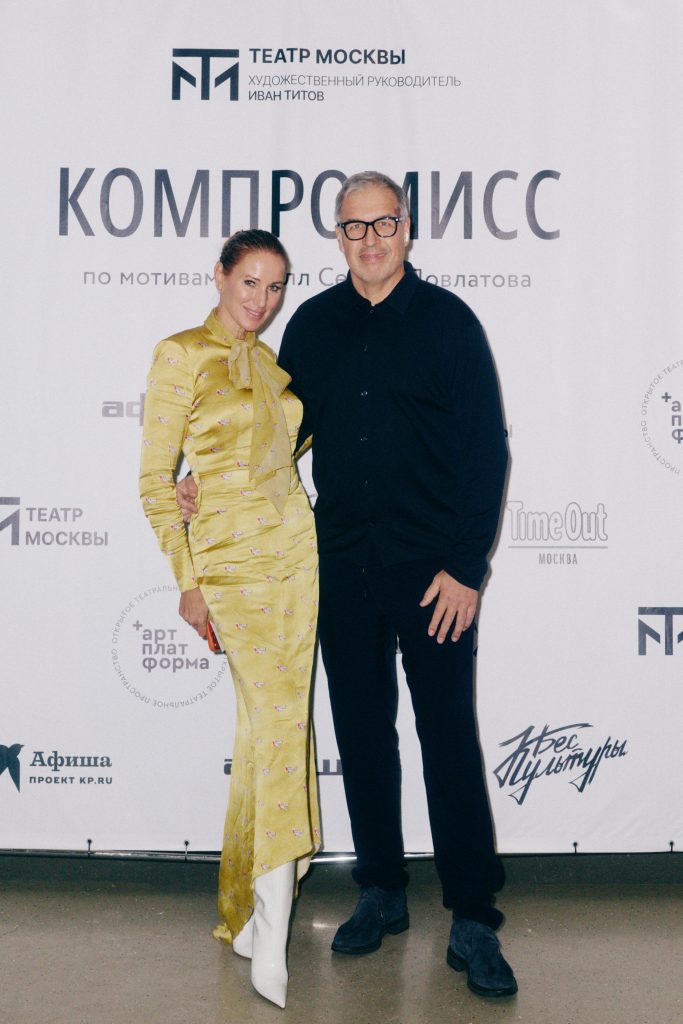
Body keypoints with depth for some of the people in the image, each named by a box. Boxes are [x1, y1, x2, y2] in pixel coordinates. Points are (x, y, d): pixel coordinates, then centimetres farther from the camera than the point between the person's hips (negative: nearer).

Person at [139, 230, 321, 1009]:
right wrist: (186, 580, -11)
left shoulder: (270, 361, 12)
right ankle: (271, 936, -3)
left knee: (271, 723, 9)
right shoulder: (180, 355, -7)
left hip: (293, 550, 6)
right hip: (231, 562, -6)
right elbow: (155, 481, -8)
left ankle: (247, 902, 25)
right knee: (280, 721, -13)